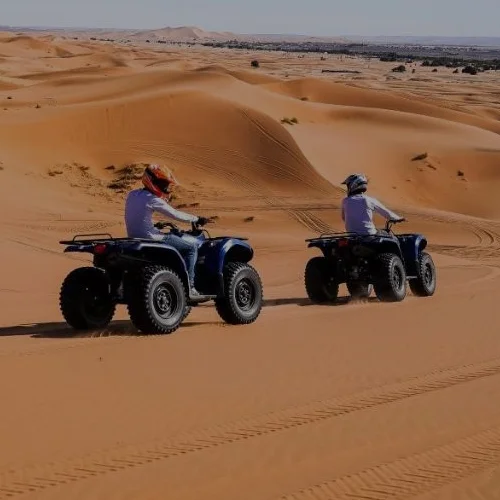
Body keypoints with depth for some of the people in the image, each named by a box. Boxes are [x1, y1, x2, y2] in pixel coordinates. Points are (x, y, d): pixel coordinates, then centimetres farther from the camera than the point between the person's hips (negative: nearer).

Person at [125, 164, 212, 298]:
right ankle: (189, 287, -1)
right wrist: (197, 219, 1)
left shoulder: (132, 195, 6)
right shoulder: (153, 200, -17)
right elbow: (176, 215, -12)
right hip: (151, 240, -9)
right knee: (192, 245, 0)